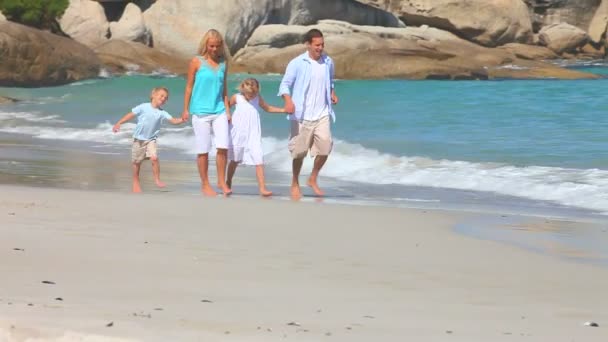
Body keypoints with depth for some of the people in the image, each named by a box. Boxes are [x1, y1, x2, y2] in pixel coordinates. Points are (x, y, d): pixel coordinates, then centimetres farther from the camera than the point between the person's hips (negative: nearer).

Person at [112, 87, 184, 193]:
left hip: (151, 140, 1)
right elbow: (130, 115, -6)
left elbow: (174, 121, -8)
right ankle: (136, 182, 23)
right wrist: (118, 123, -11)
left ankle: (157, 179, -3)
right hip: (139, 139, -1)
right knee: (137, 161, 7)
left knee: (154, 158, -18)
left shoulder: (162, 113, -1)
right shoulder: (144, 107, -8)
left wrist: (182, 120, -28)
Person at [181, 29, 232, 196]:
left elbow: (224, 88, 14)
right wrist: (186, 109, 1)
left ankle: (222, 181, 8)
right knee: (203, 150, 2)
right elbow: (189, 86, 2)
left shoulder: (223, 63, 8)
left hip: (219, 111, 3)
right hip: (201, 112, -3)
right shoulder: (197, 62, -2)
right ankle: (205, 184, 14)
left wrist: (227, 110, 10)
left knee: (223, 147, -7)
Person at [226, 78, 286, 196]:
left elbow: (268, 108, 17)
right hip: (239, 135, -1)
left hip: (254, 135, 1)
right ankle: (228, 183, 34)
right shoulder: (236, 98, -4)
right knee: (235, 160, 14)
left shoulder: (258, 98, 3)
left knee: (259, 160, -11)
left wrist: (283, 110, 7)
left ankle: (262, 188, -14)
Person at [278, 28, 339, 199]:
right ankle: (295, 184, 21)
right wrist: (288, 101, -25)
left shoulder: (328, 62, 7)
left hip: (322, 114, 4)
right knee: (299, 151, 3)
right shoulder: (296, 63, -7)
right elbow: (285, 85, -7)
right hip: (302, 115, -3)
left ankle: (313, 179, 17)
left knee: (325, 148, -6)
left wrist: (332, 93, 7)